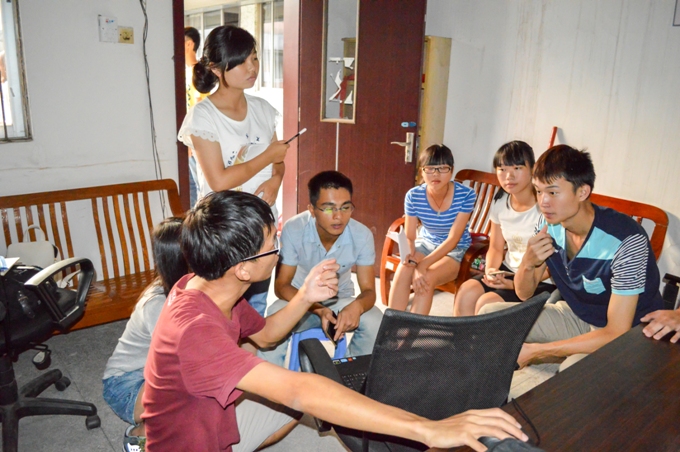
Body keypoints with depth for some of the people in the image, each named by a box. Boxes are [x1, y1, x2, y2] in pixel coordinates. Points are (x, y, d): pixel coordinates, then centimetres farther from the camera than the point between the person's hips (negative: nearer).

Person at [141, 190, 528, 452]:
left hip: (218, 419, 8)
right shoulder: (194, 328, -36)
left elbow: (265, 334, 7)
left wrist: (306, 297, -12)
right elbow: (298, 390, -46)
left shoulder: (210, 286, -9)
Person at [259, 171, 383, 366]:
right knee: (275, 318, -34)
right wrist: (318, 309, -39)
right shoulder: (293, 229, -26)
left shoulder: (362, 235, -21)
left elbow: (369, 290, -17)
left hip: (340, 301, 2)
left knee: (375, 321, -26)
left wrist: (357, 306, -43)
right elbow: (281, 285, -20)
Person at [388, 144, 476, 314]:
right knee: (402, 272, -28)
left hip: (455, 250, -2)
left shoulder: (466, 195, -21)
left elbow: (453, 239, -22)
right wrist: (412, 259, -34)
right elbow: (410, 237, -11)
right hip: (425, 243, 2)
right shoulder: (413, 196, -14)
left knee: (426, 279, -31)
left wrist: (423, 264, -33)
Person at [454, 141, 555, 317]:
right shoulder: (500, 203, 1)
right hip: (508, 271, 6)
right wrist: (491, 271, -11)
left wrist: (515, 284, -24)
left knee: (487, 303, -24)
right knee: (466, 292, -18)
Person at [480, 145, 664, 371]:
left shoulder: (626, 240, -29)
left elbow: (617, 333, -28)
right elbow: (524, 293, -1)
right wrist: (528, 264, -25)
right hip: (576, 317, 6)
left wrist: (535, 350, -27)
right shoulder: (548, 225, -11)